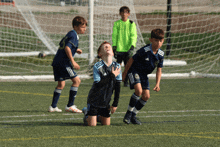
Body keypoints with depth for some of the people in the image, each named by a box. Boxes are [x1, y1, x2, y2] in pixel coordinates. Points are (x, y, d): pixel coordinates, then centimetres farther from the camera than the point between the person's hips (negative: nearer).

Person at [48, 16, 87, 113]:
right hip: (64, 62, -10)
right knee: (76, 80, -7)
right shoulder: (73, 35, -10)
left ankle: (53, 106, 15)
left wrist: (75, 50, 27)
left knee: (61, 84, 16)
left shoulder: (69, 34, 20)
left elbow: (62, 45, 31)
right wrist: (73, 62, -22)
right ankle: (70, 106, -7)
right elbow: (67, 48, -22)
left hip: (57, 61, 10)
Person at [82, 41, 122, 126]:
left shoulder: (117, 67, -5)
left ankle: (97, 117, 33)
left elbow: (117, 87, -2)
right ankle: (87, 113, 23)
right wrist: (112, 76, -25)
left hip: (106, 102, 4)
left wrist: (115, 104, -3)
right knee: (92, 124, -8)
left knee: (106, 124, 3)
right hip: (94, 99, -4)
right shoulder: (97, 66, -18)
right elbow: (98, 85, -27)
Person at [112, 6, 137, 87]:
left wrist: (132, 47, -12)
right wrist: (114, 47, -3)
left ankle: (126, 82, 7)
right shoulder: (117, 24, 7)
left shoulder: (131, 24, 5)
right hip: (119, 49, 0)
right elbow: (114, 36, 6)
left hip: (128, 49, 0)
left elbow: (134, 36, 0)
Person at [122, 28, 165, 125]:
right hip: (134, 71, -7)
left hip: (144, 74, 7)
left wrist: (157, 84, -10)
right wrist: (124, 73, -5)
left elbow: (159, 70, 1)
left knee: (146, 96, 0)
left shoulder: (161, 55, -8)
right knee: (139, 90, -26)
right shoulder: (144, 51, -26)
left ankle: (133, 116, 14)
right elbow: (131, 60, -14)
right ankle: (128, 113, -13)